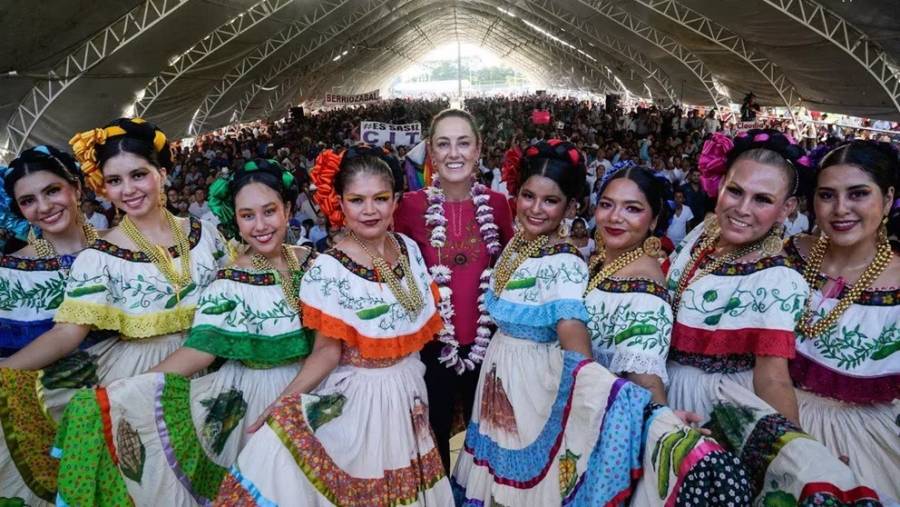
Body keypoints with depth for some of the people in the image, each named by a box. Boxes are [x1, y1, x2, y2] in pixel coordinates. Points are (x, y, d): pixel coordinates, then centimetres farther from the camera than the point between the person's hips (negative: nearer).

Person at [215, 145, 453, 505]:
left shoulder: (409, 248, -3)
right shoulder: (328, 269, -19)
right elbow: (327, 351, -18)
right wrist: (282, 403, -26)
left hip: (408, 389, 5)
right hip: (356, 397, -5)